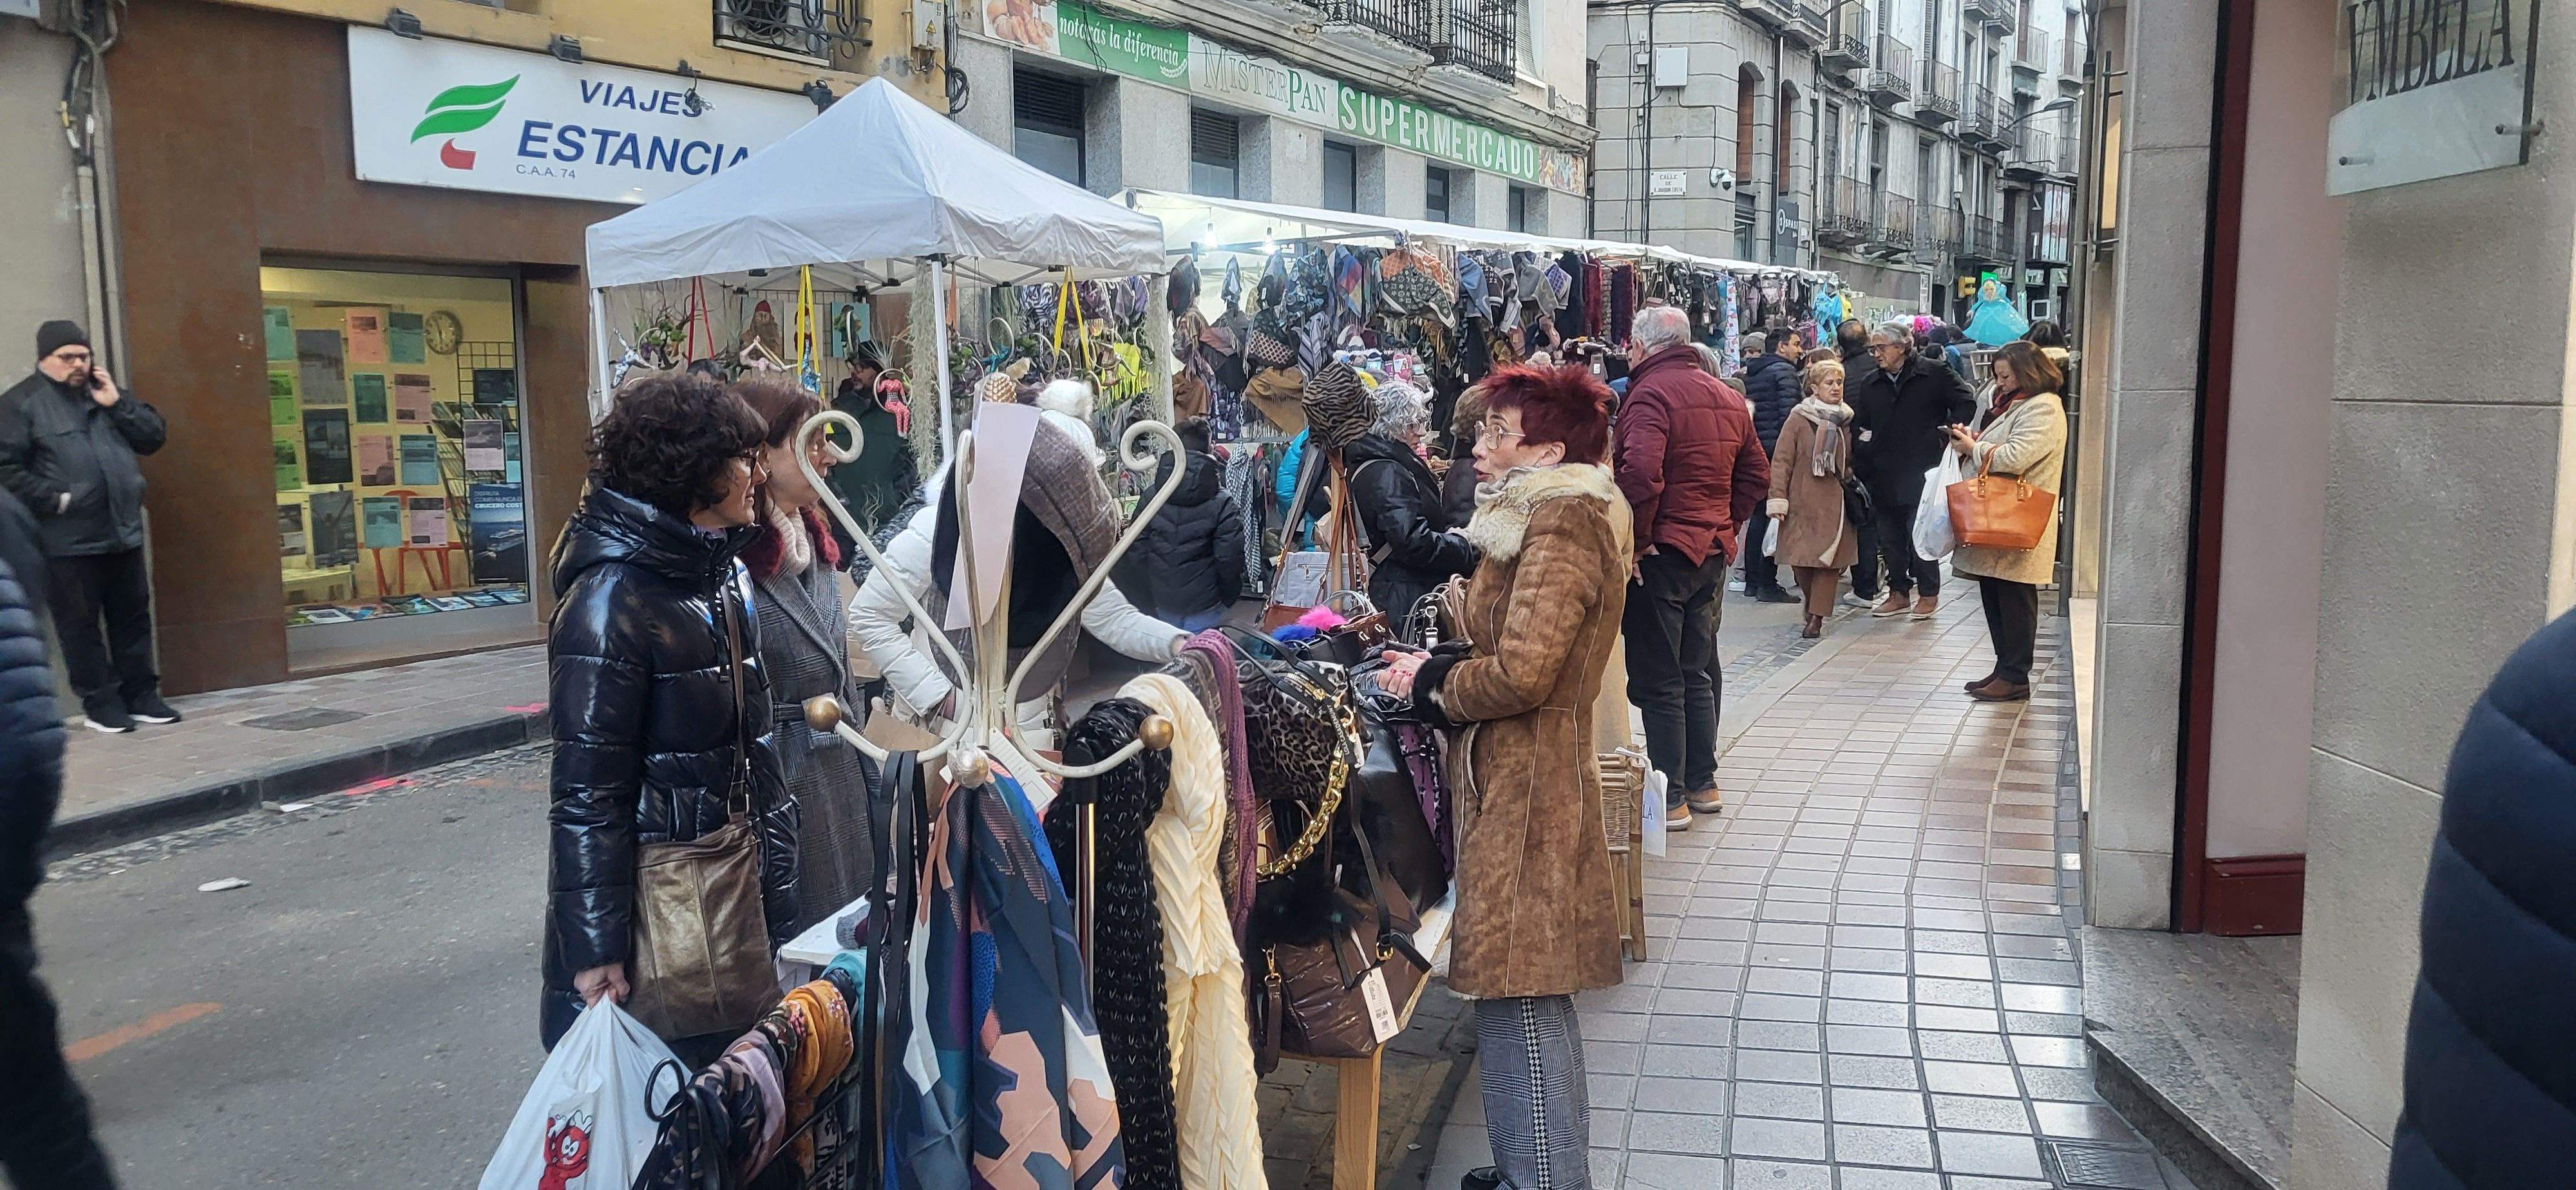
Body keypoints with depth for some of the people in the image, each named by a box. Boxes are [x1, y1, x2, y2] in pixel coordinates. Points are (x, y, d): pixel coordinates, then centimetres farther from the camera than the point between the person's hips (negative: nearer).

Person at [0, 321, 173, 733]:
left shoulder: (105, 393, 17)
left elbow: (154, 437, 11)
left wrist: (116, 403, -1)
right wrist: (55, 500, -15)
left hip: (123, 533, 6)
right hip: (68, 541, -5)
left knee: (133, 618, 10)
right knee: (80, 625, 1)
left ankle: (140, 695, 18)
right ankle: (100, 703, 9)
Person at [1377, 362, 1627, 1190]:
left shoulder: (1562, 525, -17)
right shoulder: (1548, 516, 16)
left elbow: (1521, 674, -24)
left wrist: (1430, 684, -8)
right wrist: (1435, 666, 4)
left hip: (1529, 783, -10)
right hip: (1517, 774, 10)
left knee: (1521, 996, -2)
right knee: (1521, 990, 17)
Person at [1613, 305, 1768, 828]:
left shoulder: (1649, 394, -15)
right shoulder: (1727, 397, 12)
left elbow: (1640, 474, -30)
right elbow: (1756, 475, 18)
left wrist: (1634, 543, -19)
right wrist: (1726, 525, 18)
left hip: (1663, 554, -8)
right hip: (1715, 551, 8)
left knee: (1658, 682, 0)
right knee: (1697, 672, 18)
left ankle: (1669, 799, 4)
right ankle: (1703, 782, 27)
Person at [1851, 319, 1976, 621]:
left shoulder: (1933, 373, -3)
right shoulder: (1869, 384, 10)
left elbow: (1966, 404, 2)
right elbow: (1859, 428, 13)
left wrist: (1944, 433, -7)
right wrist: (1859, 468, 3)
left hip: (1921, 472, -5)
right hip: (1883, 476, 5)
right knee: (1890, 536, 9)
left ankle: (1928, 594, 11)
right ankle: (1899, 593, 21)